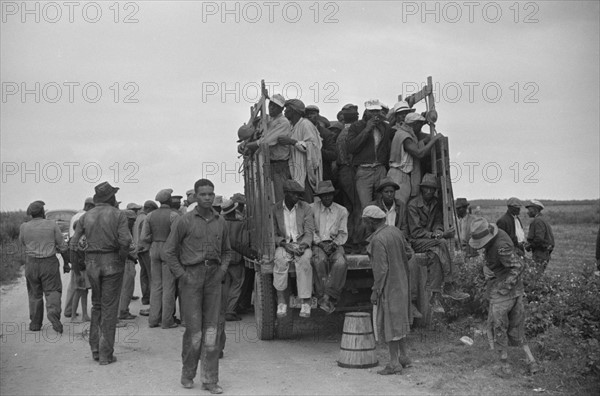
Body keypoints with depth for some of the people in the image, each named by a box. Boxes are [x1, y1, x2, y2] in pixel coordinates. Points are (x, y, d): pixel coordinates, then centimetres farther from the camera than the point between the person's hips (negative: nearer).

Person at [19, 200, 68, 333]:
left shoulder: (24, 227, -2)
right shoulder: (52, 225, -5)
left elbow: (23, 245, 12)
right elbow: (62, 246, -2)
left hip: (31, 263, 2)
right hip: (49, 263, -2)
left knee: (34, 293, 12)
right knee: (52, 291, 6)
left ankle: (35, 323, 15)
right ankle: (53, 312, -20)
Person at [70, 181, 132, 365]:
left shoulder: (86, 216, 6)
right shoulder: (118, 214, -6)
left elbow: (74, 243, 4)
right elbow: (125, 240, -18)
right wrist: (122, 257, -3)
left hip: (91, 263, 4)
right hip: (112, 262, -4)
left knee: (97, 305, 20)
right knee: (109, 308, 3)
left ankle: (95, 349, 18)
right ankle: (106, 354, 5)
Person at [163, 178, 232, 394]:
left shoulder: (220, 222, 8)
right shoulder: (185, 221, -4)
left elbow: (226, 251, 21)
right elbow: (169, 251, -1)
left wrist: (222, 271, 5)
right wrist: (182, 276, -7)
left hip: (213, 277, 3)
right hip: (191, 276, -3)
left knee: (211, 329, 2)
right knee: (194, 329, -3)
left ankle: (210, 380, 7)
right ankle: (188, 373, 18)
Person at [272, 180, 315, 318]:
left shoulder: (305, 208, 3)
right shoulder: (275, 209, 2)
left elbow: (309, 232, -1)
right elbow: (273, 234, 4)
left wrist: (304, 245, -20)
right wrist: (284, 243, -15)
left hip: (302, 244, 0)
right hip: (284, 244, 0)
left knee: (304, 261, -33)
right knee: (280, 261, -33)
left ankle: (306, 303, -32)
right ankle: (281, 302, -29)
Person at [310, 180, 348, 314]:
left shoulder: (342, 211, 11)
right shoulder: (312, 208, 7)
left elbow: (343, 234, 10)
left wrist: (334, 244, -9)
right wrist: (320, 243, -11)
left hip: (335, 244, 1)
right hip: (318, 244, -1)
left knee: (340, 263, -32)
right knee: (320, 261, -35)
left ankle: (327, 297, -32)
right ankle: (321, 295, -31)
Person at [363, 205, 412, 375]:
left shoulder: (378, 240, -21)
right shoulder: (396, 231, 4)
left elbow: (381, 269, -22)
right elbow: (407, 254, 12)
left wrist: (375, 291, -16)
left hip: (388, 285, -9)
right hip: (402, 282, 9)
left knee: (389, 322, 0)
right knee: (400, 319, 19)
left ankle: (394, 363, 5)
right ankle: (403, 356, 27)